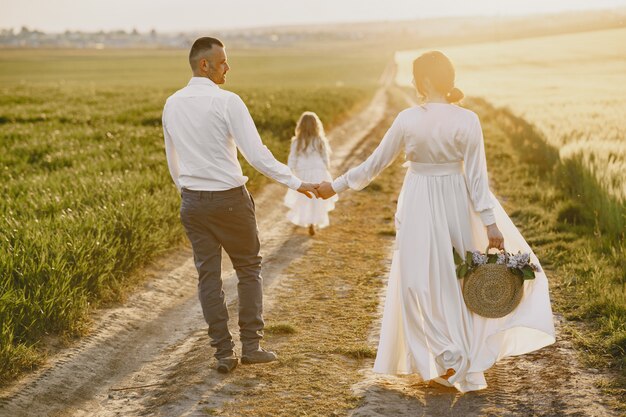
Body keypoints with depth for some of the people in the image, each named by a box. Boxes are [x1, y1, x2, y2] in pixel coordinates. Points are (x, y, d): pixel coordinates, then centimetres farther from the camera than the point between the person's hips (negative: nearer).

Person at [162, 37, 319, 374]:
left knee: (208, 276, 8)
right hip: (229, 198, -5)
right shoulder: (227, 102, -14)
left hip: (192, 201, 5)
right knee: (248, 269, 12)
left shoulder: (172, 104, 5)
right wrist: (296, 183, -13)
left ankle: (223, 352, 11)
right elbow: (256, 154, -18)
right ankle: (250, 345, 12)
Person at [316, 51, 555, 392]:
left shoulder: (407, 119, -10)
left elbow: (375, 164, -2)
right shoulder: (467, 121, -10)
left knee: (421, 285, 11)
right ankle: (470, 368, 21)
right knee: (461, 282, 16)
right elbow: (476, 176, -11)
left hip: (418, 207, -1)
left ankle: (446, 355, -1)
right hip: (456, 204, 1)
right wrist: (490, 222, -7)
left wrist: (336, 186, 10)